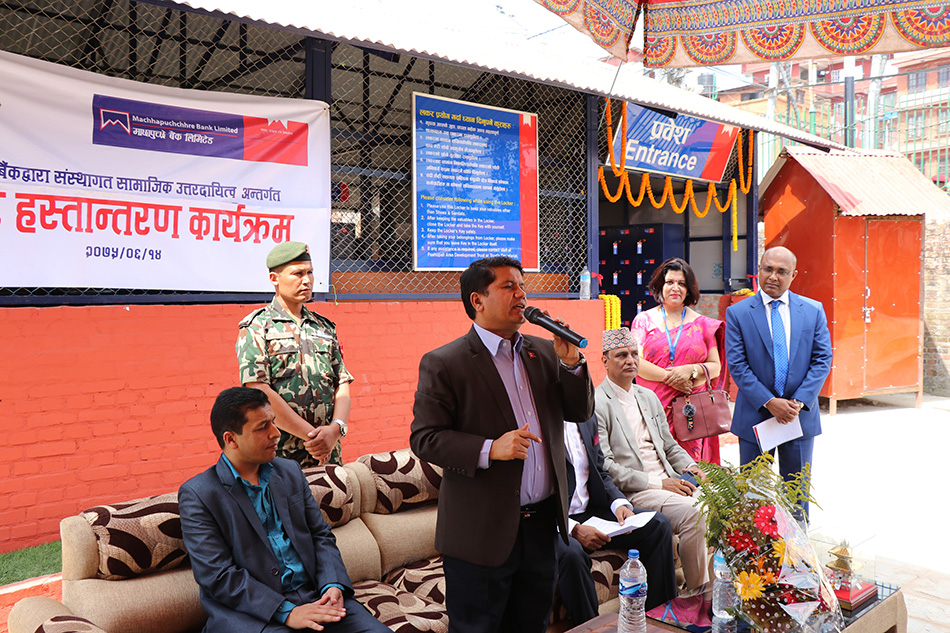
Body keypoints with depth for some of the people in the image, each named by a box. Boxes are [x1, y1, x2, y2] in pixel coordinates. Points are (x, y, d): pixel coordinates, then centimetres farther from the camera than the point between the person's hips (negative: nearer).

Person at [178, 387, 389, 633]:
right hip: (249, 612, -4)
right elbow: (217, 576, -11)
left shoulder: (289, 472, 13)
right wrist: (286, 613, -19)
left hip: (313, 596, 4)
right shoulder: (196, 495, -4)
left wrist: (333, 585, -6)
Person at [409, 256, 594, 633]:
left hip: (543, 521, 6)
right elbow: (424, 438, -14)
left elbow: (581, 412, 8)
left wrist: (570, 362, -8)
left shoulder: (543, 352, 8)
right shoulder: (443, 364, -11)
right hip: (482, 531, -5)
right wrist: (489, 449, -26)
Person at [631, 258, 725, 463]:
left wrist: (691, 370, -9)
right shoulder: (644, 320, 8)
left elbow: (716, 366, 10)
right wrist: (669, 376, -13)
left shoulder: (702, 324, 12)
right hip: (653, 407, -1)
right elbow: (635, 362, -1)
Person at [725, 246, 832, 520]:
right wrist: (768, 402, -17)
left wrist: (799, 401, -13)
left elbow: (822, 359, 0)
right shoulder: (737, 313, -3)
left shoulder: (814, 311, 3)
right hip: (755, 416, -1)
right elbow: (737, 364, -8)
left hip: (801, 415, 2)